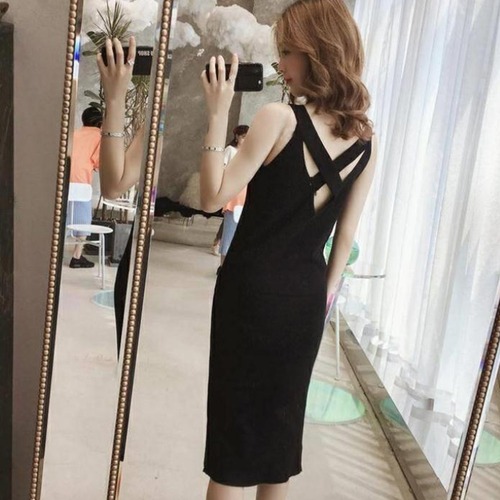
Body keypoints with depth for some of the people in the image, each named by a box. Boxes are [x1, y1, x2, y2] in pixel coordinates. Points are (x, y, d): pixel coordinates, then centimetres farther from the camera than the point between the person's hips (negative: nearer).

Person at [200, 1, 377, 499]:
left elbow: (213, 197, -15)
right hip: (306, 293, 5)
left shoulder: (280, 117, -16)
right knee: (282, 411, 20)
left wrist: (217, 115, -12)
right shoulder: (365, 139, 3)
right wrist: (326, 293, 17)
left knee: (234, 409, 11)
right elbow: (346, 231, 8)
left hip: (252, 287, -5)